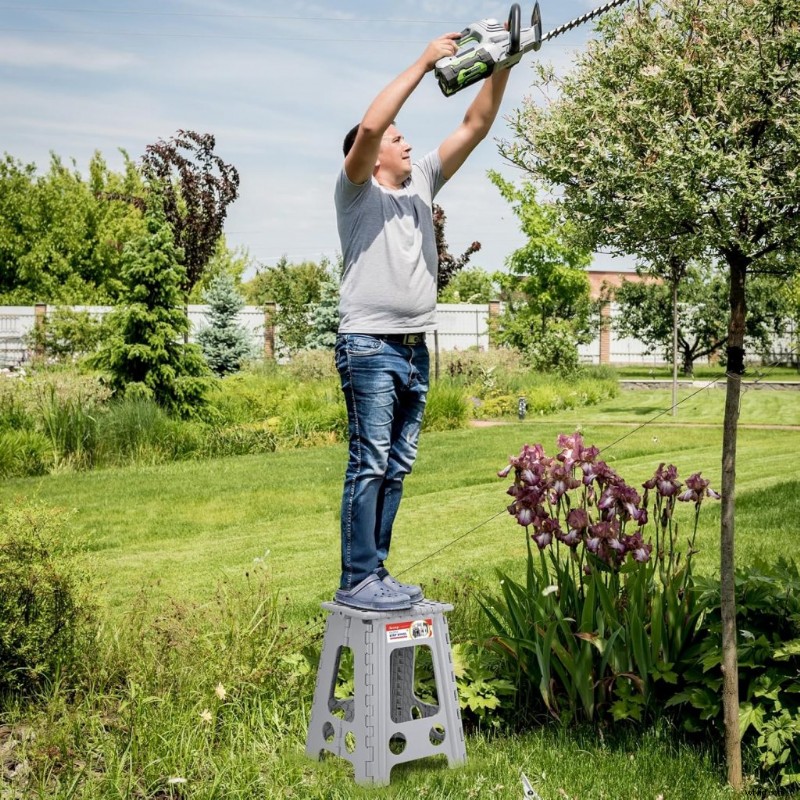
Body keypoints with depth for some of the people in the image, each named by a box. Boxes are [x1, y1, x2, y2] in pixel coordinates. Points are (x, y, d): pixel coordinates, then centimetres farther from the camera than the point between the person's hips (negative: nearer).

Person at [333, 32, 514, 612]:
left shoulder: (422, 183, 18)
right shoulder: (357, 191, 0)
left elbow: (475, 127, 14)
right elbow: (369, 126, -19)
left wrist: (501, 67, 2)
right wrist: (425, 62, -16)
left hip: (415, 349, 7)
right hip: (371, 347, -7)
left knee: (397, 467, 8)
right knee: (370, 465, -8)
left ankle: (376, 571, 15)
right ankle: (356, 580, -4)